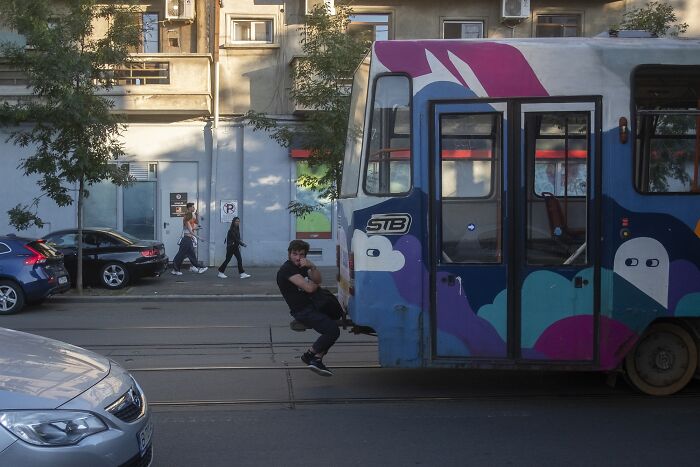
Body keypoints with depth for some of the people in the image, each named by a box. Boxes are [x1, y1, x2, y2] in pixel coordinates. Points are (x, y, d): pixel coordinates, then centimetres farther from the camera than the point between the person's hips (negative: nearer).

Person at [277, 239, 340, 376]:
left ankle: (316, 360, 9)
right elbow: (309, 288, -23)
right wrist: (316, 285, 0)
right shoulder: (287, 269, -16)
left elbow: (317, 280, 0)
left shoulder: (301, 266, 13)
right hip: (302, 311, -10)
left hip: (311, 305, 10)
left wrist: (312, 267, -18)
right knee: (333, 330, -17)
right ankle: (309, 354, 0)